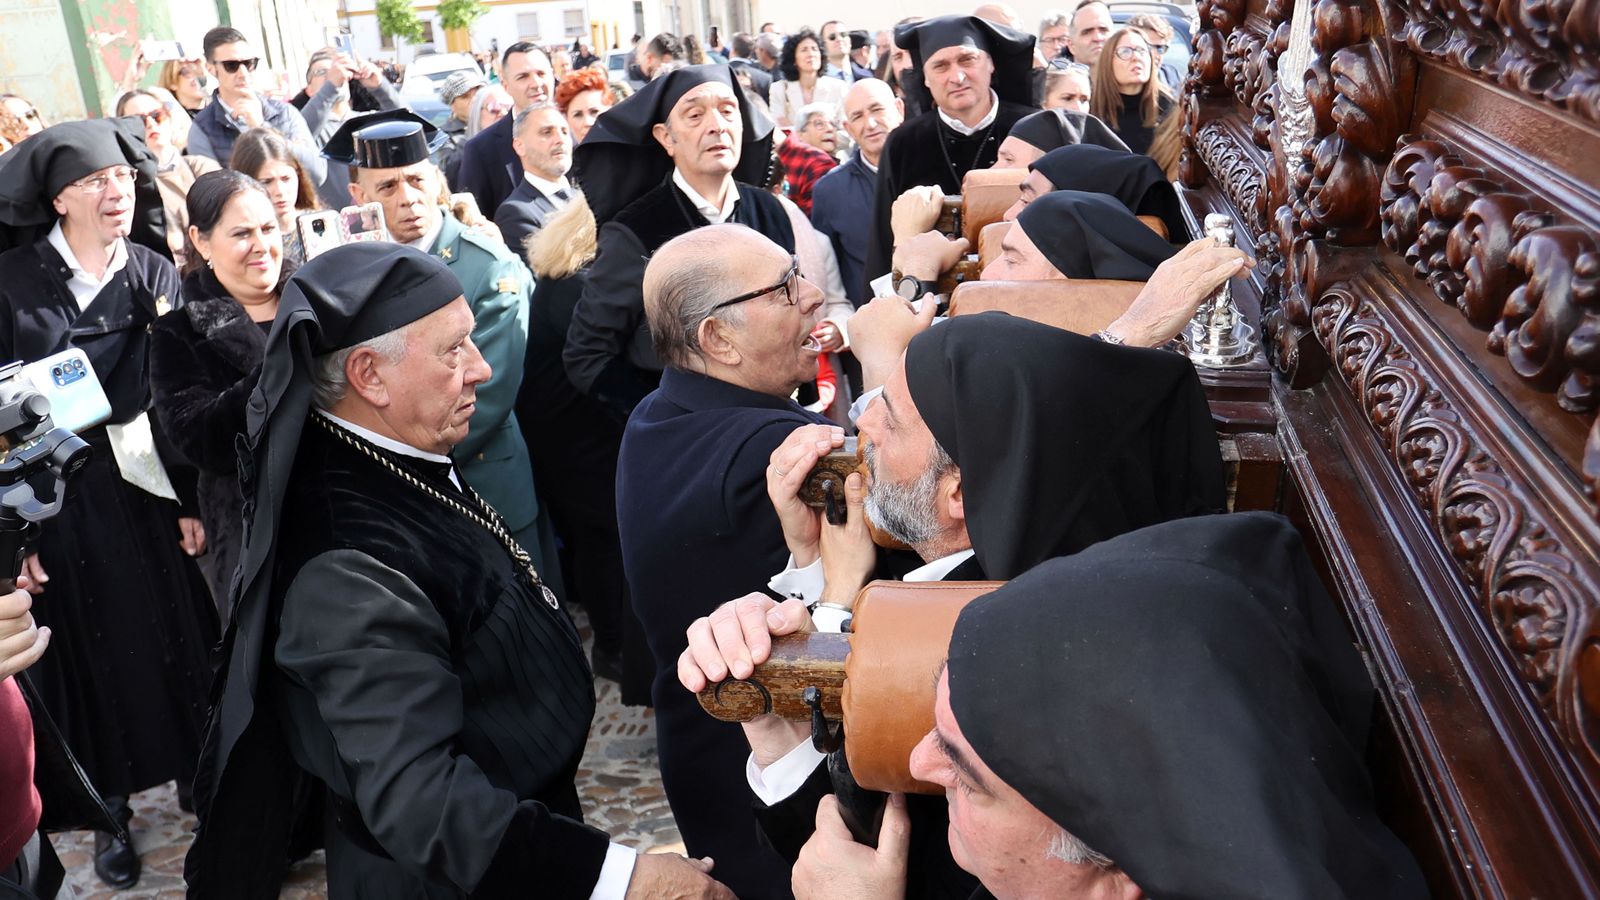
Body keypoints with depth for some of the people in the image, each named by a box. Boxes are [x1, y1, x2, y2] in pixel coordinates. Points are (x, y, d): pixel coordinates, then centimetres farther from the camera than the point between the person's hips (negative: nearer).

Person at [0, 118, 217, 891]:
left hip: (146, 488, 2)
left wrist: (194, 498, -4)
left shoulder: (155, 275, 0)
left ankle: (193, 772, 30)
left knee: (174, 637, 10)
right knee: (88, 650, 10)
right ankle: (109, 806, 27)